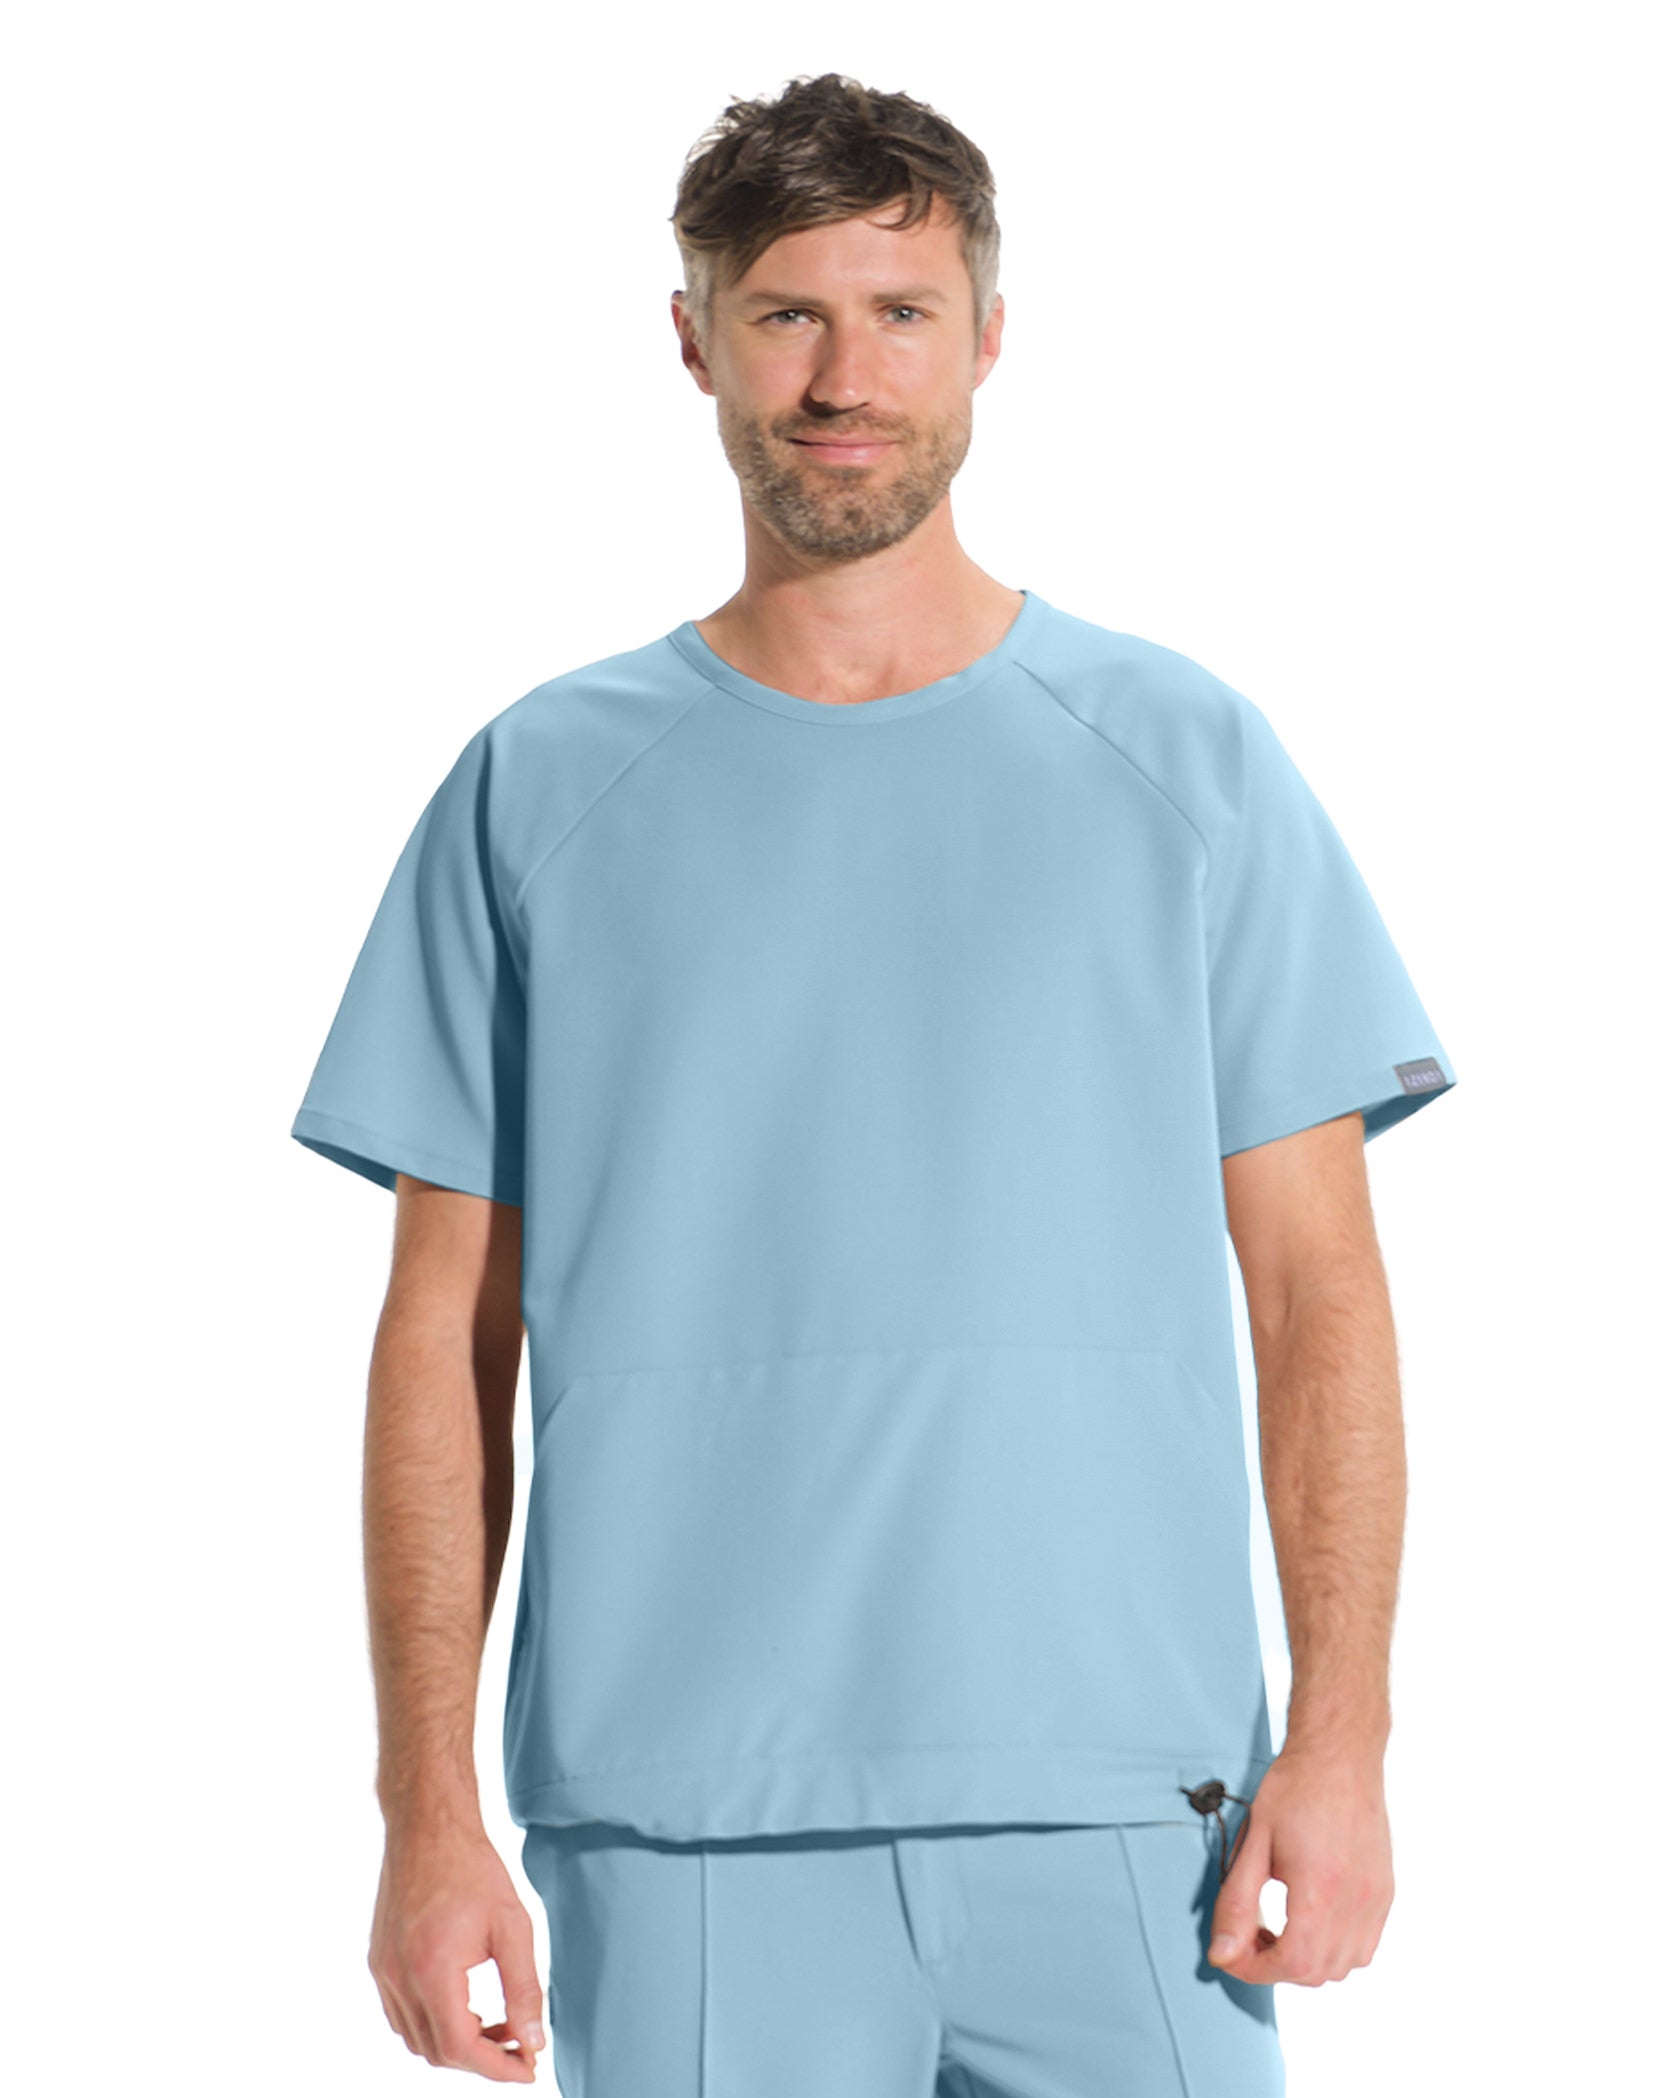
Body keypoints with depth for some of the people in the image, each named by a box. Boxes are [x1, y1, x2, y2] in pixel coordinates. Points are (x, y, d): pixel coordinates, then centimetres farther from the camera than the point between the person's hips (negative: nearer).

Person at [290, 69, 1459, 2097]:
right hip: (683, 1842, 0)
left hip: (1117, 1809, 0)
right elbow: (446, 1337, 6)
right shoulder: (537, 790, 7)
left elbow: (1317, 1291, 5)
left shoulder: (1186, 760, 6)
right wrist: (428, 1812, 0)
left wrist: (1341, 1733, -5)